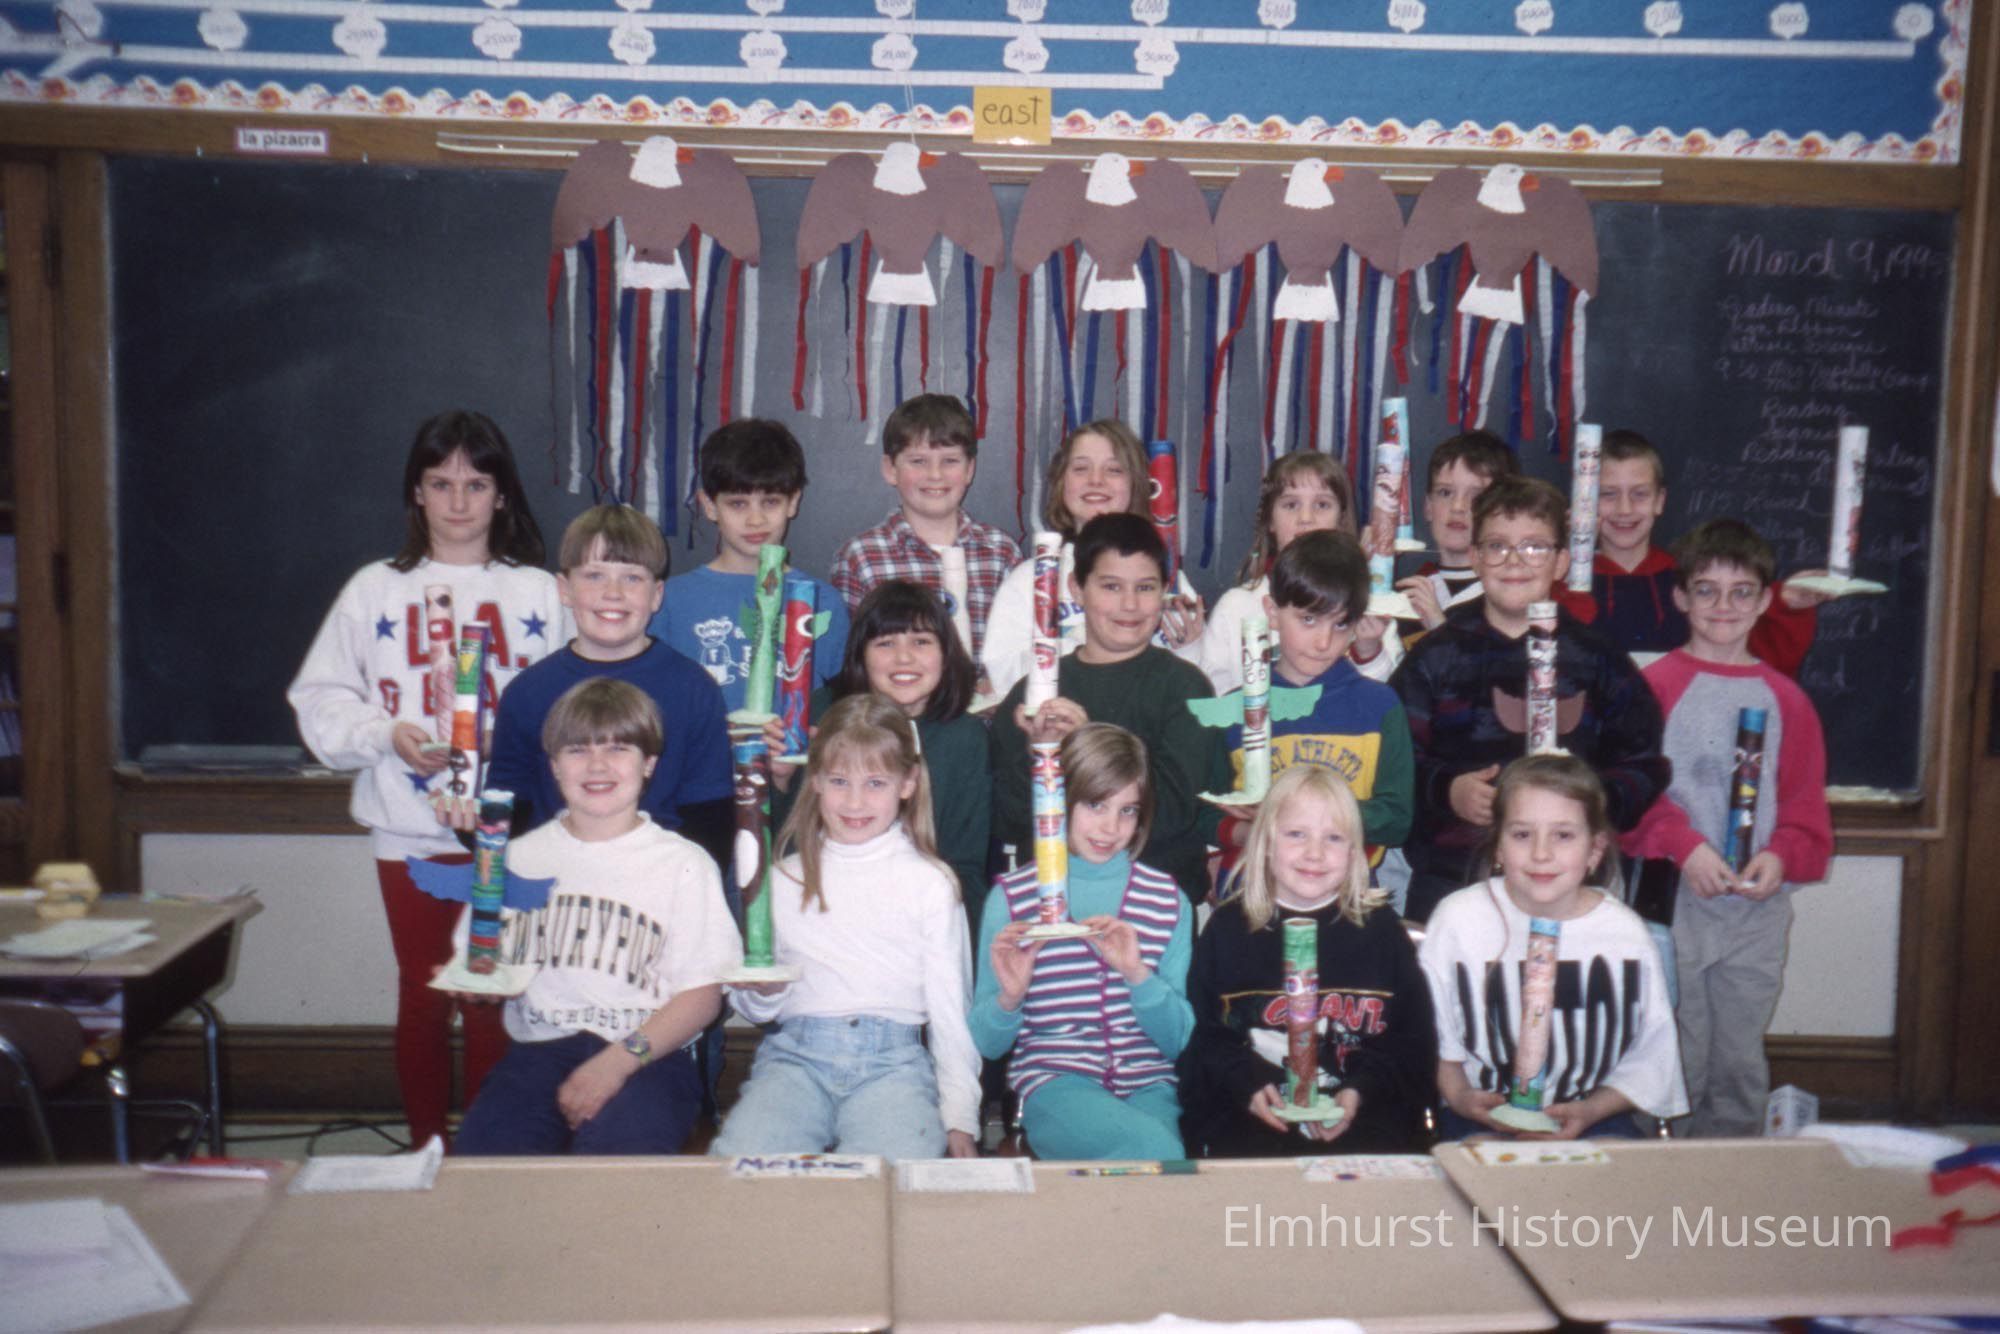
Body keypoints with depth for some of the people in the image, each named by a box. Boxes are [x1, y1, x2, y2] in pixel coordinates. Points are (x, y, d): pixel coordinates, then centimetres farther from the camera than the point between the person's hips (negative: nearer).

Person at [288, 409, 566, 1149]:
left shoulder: (538, 593, 4)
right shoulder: (375, 589, 7)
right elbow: (321, 700, 5)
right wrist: (388, 734, -11)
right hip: (408, 828, 1)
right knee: (422, 991, 9)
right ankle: (426, 1148, 23)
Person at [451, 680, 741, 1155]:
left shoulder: (684, 864, 5)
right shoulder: (519, 857, 16)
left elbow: (702, 995, -2)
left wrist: (620, 1058, -15)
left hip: (650, 1052, -2)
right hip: (540, 1047, 3)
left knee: (614, 1149, -33)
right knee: (485, 1144, -27)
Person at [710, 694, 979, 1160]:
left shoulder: (931, 882, 10)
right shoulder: (785, 879, 17)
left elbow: (951, 1004, 9)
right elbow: (754, 1008, 20)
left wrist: (960, 1115, 2)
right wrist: (762, 992, -4)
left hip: (891, 1062, -2)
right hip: (795, 1055, 2)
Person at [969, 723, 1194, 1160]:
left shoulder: (1167, 899, 11)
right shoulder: (1012, 898, 4)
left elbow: (1178, 1039, 6)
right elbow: (987, 1045, 7)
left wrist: (1136, 973, -11)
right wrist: (1009, 998, -15)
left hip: (1148, 1085, 2)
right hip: (1053, 1080, -2)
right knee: (1156, 1149, -30)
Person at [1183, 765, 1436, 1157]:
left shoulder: (1381, 927, 9)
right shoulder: (1227, 927, 8)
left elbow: (1413, 1038, 7)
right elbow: (1201, 1036, 6)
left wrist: (1360, 1091, -9)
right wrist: (1247, 1084, -12)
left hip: (1364, 1114, 1)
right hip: (1245, 1115, 0)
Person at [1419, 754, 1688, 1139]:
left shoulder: (1626, 933, -4)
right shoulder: (1458, 918, -6)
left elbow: (1649, 1060, 2)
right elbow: (1432, 1037, 1)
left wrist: (1590, 1111, -12)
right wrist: (1459, 1096, -14)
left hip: (1593, 1119, 1)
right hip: (1482, 1119, -1)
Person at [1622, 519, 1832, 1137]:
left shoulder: (1785, 698, 10)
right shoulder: (1654, 686, -2)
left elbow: (1807, 803, 11)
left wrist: (1783, 857, -8)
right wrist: (1682, 844, -19)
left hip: (1758, 908, 4)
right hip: (1673, 902, -3)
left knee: (1741, 1067, 11)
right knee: (1674, 1067, 1)